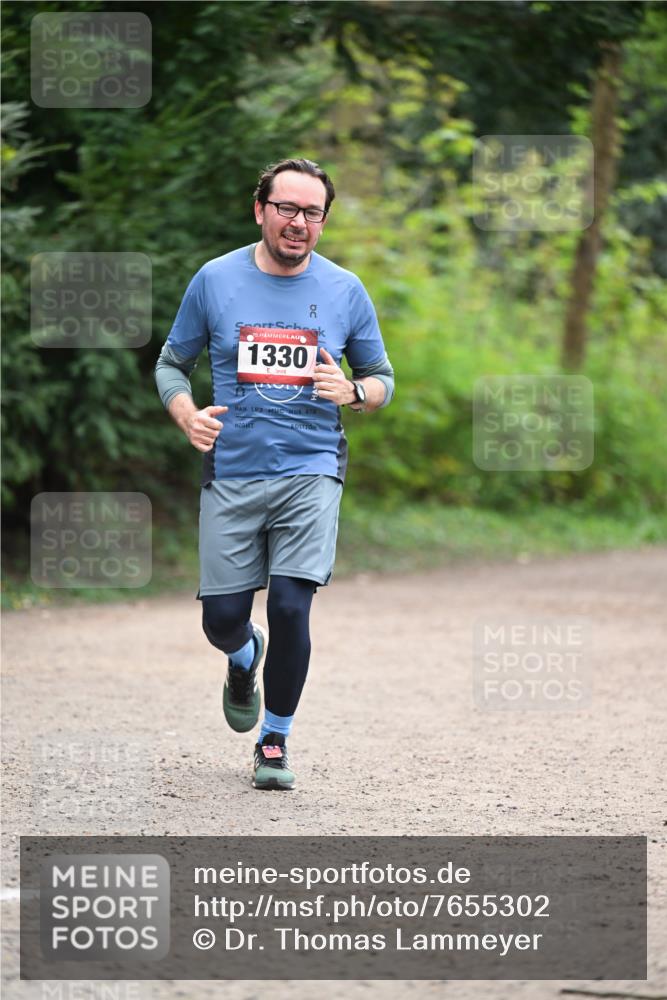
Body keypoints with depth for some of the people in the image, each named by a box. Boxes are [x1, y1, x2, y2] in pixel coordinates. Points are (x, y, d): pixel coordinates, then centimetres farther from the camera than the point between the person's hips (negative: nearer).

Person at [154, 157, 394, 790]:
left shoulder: (344, 290, 4)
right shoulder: (215, 280, 2)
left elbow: (382, 378, 13)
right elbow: (171, 363, 11)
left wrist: (353, 393, -11)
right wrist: (187, 416, -9)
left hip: (310, 473, -1)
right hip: (231, 473, 1)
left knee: (290, 607, -13)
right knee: (222, 617, -1)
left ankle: (275, 740, 8)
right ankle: (246, 658, 39)